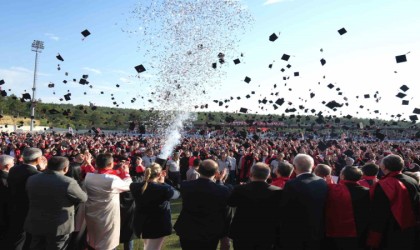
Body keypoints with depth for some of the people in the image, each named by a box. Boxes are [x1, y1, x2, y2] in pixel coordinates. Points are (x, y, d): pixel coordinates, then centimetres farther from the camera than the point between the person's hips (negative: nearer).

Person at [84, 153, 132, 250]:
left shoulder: (88, 176, -12)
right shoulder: (113, 179, -25)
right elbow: (128, 185, -7)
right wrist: (126, 172, 8)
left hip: (91, 217, 5)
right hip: (107, 219, -5)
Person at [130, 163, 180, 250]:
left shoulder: (135, 187, -12)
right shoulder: (164, 189, -24)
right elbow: (176, 194, -5)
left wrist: (148, 180, 1)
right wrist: (163, 183, -2)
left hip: (141, 225, 5)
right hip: (158, 226, -5)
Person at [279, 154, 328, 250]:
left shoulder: (291, 185, -22)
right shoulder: (323, 183, -3)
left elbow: (284, 211, -16)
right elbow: (324, 208, 5)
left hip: (295, 233, -5)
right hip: (317, 232, 5)